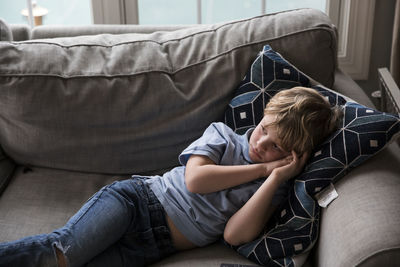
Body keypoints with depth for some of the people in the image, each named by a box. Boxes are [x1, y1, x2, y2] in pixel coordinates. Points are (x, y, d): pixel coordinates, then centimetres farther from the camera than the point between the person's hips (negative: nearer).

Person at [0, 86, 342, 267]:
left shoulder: (274, 189, 6)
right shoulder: (222, 134, 7)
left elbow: (236, 234, -9)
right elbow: (195, 179, -10)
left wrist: (276, 175, -11)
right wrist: (260, 168, -5)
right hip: (139, 198, 0)